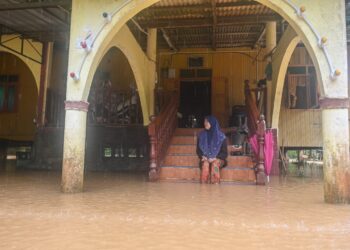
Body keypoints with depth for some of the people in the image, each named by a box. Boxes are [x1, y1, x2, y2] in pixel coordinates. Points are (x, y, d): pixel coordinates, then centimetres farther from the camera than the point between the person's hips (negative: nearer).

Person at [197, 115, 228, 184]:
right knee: (205, 164, -33)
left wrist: (215, 158, -17)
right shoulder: (201, 135, 4)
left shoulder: (221, 136, -4)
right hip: (205, 159, 2)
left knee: (215, 164, -36)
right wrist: (202, 156, -9)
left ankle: (215, 184, -39)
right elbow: (198, 150, 11)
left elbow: (224, 153, -2)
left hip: (218, 159, -1)